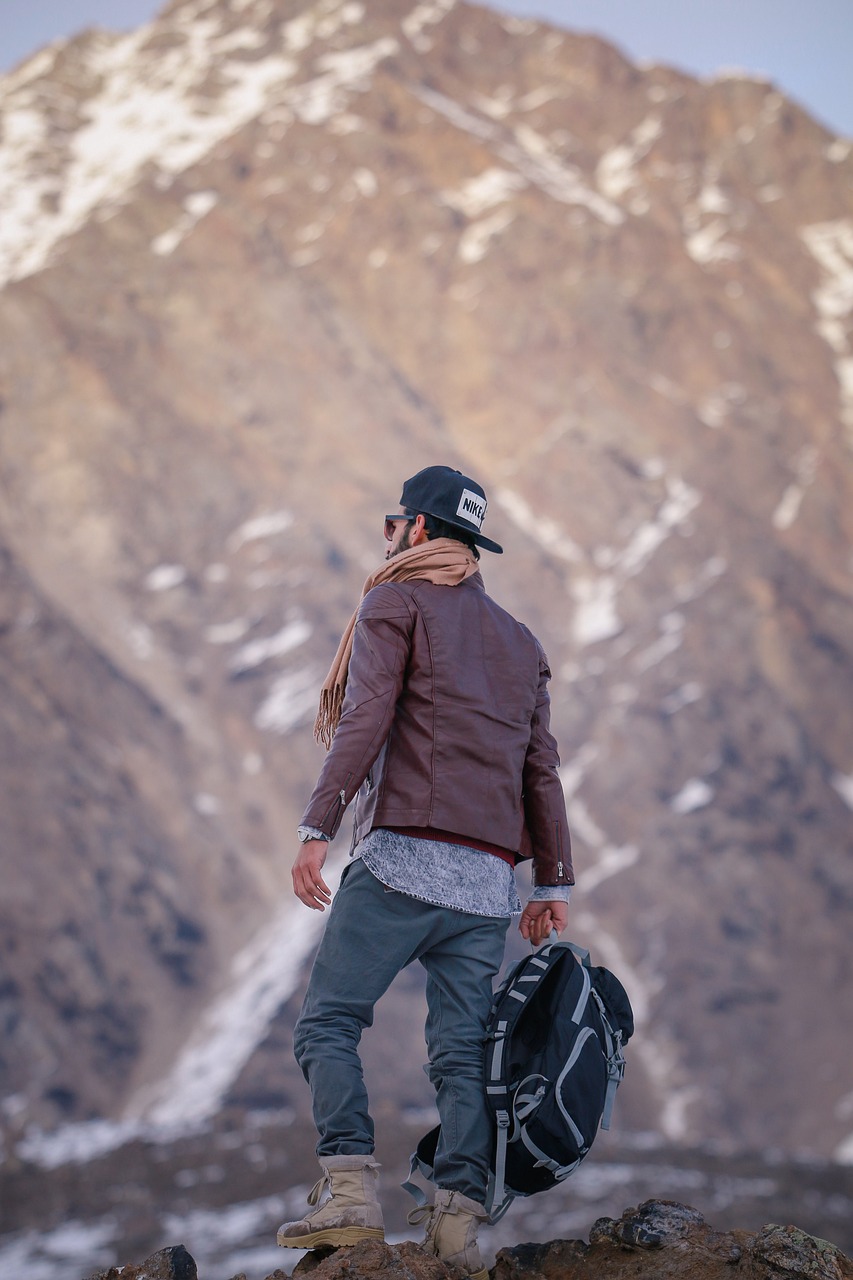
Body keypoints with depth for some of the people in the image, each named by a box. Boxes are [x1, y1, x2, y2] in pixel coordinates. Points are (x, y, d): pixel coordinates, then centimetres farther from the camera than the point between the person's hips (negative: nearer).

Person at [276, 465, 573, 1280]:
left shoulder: (396, 602, 5)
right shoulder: (520, 641, 24)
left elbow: (366, 718, -9)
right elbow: (540, 769, 19)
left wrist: (316, 829, -13)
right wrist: (552, 885, 17)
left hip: (405, 856, -6)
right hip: (488, 883, 6)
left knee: (328, 1022, -3)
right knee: (462, 1051, 3)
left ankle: (350, 1190, -18)